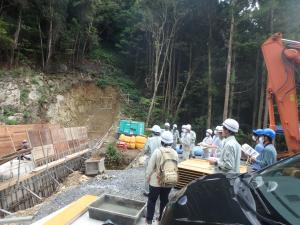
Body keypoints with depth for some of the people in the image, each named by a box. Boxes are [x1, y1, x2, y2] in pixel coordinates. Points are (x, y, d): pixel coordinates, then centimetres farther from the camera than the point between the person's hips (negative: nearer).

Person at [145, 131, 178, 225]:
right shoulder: (175, 153, -7)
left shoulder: (157, 151, -17)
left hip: (156, 181, -3)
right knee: (164, 200, 19)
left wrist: (148, 177, 2)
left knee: (152, 200, 14)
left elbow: (150, 166, -12)